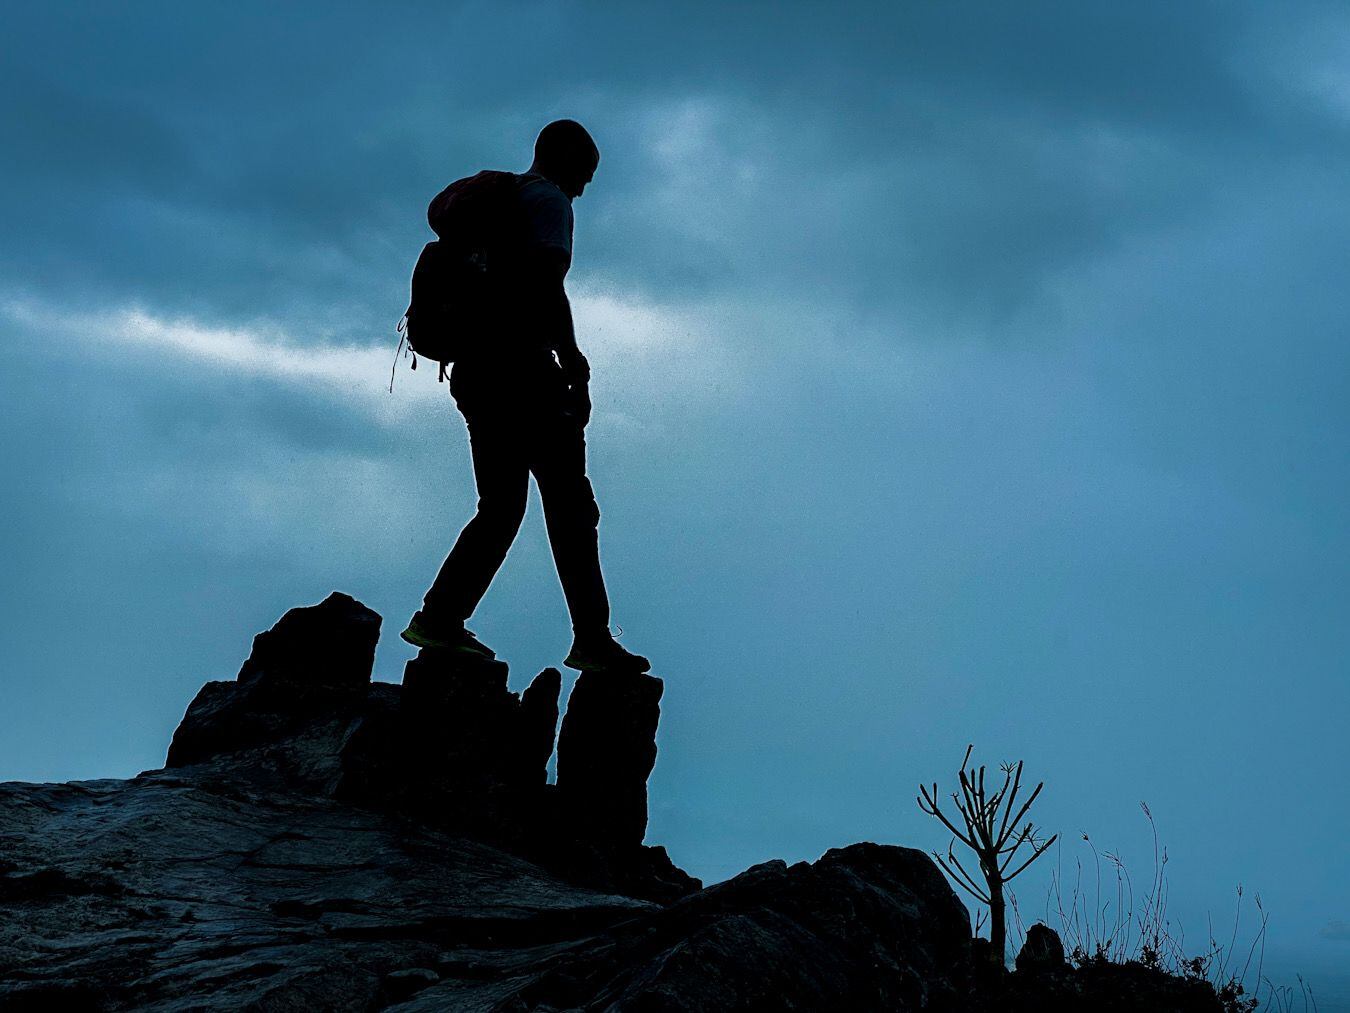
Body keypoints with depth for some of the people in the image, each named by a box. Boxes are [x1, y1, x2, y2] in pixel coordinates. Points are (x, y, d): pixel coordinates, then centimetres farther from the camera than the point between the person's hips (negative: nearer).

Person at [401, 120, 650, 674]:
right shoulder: (549, 199, -2)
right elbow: (547, 284, -16)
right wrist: (574, 367, -16)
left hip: (475, 370, 9)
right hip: (521, 365, -9)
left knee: (501, 506, 12)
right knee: (570, 504, -7)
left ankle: (438, 616, 3)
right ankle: (592, 638, -9)